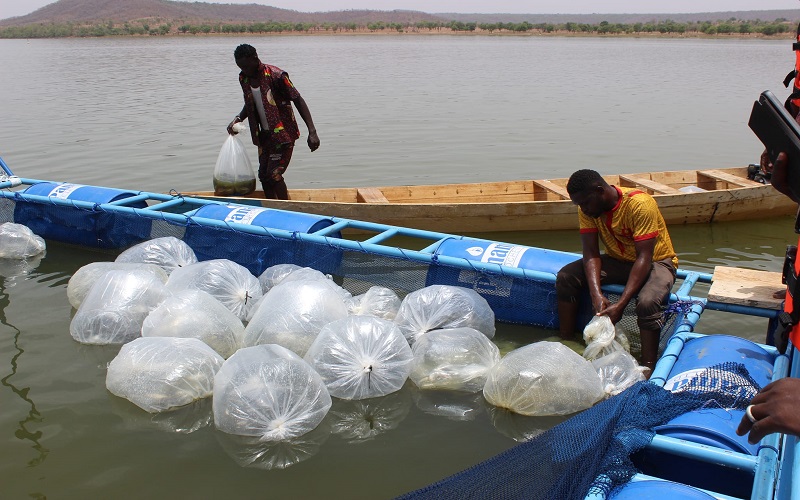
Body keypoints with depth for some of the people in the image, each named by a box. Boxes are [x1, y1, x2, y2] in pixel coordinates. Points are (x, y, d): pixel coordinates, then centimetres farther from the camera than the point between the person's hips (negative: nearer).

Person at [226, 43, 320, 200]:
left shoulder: (275, 75, -19)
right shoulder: (244, 78, 2)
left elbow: (298, 100, -19)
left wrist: (312, 132, -26)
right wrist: (237, 119, -2)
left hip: (284, 133, -7)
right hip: (265, 134, 7)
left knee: (273, 174, -14)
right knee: (263, 175, 7)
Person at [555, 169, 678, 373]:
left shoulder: (640, 204, -29)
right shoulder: (587, 209, -12)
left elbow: (644, 258, -32)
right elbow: (591, 254, -16)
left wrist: (620, 304, -39)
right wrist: (596, 295, -33)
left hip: (656, 261, -5)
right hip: (618, 260, 5)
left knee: (647, 302, -36)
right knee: (566, 277, -14)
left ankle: (648, 368, -25)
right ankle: (566, 344, -5)